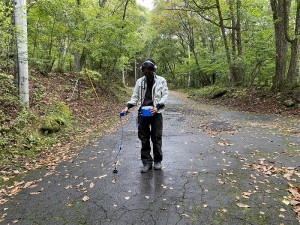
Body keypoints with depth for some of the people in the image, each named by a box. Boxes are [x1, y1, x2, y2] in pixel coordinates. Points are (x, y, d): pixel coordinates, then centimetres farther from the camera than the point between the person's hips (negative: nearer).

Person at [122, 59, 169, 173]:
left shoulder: (161, 80, 2)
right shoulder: (139, 81, 11)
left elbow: (165, 95, 0)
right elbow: (135, 96, 12)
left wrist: (158, 106, -14)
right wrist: (128, 107, -2)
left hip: (156, 113, -3)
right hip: (142, 113, 3)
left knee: (156, 138, 4)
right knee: (144, 138, 5)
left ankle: (157, 160, 22)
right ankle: (146, 162, 16)